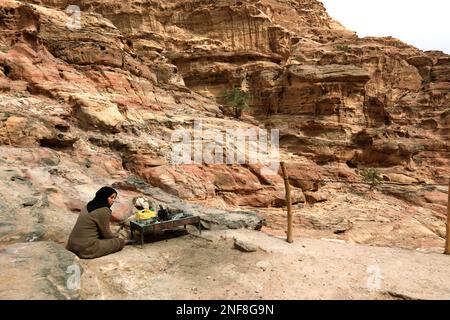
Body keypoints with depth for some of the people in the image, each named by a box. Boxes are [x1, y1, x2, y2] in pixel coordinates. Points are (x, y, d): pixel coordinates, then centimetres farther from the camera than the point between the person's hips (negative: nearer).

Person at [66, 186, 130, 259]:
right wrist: (121, 241, 11)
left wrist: (114, 238, 23)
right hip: (86, 248, -9)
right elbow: (106, 233, -6)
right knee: (118, 242, -5)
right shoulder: (104, 210, -15)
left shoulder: (89, 205, 11)